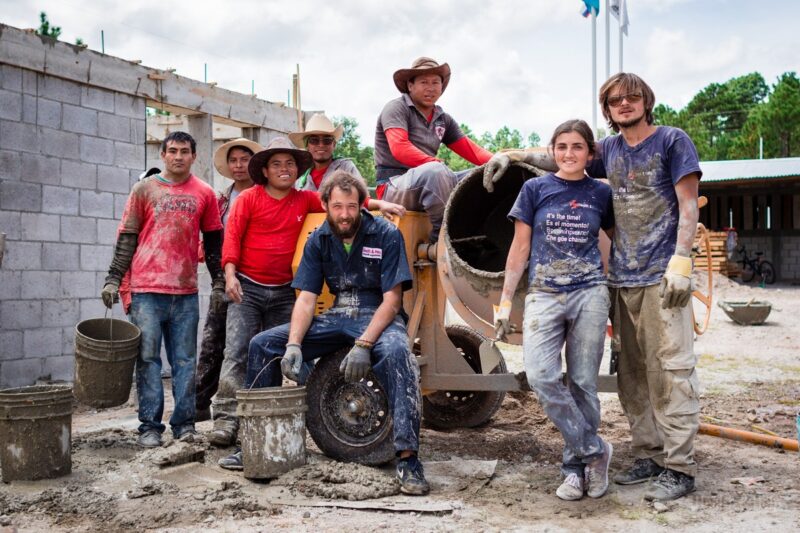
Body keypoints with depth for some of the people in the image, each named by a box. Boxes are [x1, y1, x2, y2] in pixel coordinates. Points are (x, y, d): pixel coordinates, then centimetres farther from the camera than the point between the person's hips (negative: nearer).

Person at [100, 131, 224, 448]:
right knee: (148, 359, -1)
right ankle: (150, 426, 5)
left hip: (186, 292, 1)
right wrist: (113, 279, 1)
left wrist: (218, 283, 12)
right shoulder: (144, 190, 7)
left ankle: (184, 423, 11)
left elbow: (214, 241, 15)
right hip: (147, 290, -1)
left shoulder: (204, 194, 11)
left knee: (185, 361, 4)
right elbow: (126, 237, 7)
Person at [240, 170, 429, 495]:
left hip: (378, 317, -5)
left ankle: (408, 458, -37)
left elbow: (392, 300, -14)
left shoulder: (386, 235, -10)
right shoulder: (318, 241, 4)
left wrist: (363, 345, -26)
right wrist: (293, 346, -18)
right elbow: (306, 299, -1)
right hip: (336, 318, 5)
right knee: (262, 345, -6)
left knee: (396, 352, -40)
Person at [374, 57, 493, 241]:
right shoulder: (396, 108, -4)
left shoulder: (443, 119, 17)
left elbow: (471, 150, 10)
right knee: (435, 170, -36)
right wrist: (439, 164, -28)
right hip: (394, 187, -7)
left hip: (428, 183, 7)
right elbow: (400, 149, -20)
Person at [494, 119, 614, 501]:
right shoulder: (535, 189, 5)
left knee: (583, 383, 1)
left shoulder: (601, 194, 8)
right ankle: (595, 451, -2)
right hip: (544, 295, 0)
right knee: (541, 376, -17)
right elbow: (520, 248, 6)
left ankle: (576, 467, 16)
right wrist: (505, 301, 3)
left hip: (589, 294, 1)